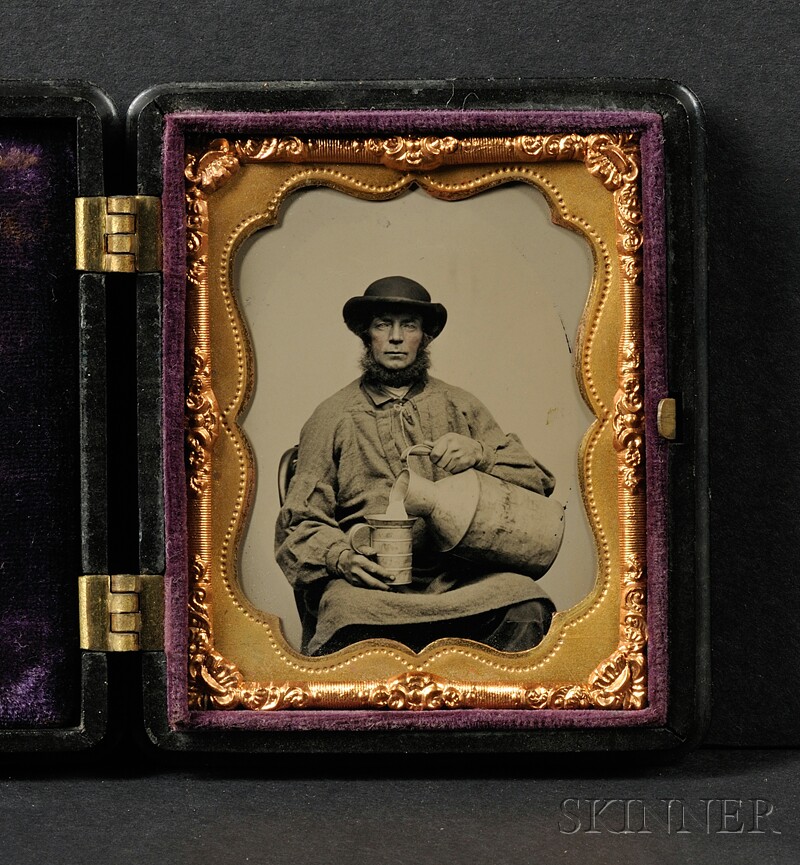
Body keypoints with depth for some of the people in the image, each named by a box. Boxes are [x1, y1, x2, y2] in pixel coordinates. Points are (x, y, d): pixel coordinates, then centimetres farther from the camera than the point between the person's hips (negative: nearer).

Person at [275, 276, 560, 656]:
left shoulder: (459, 407, 21)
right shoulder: (333, 417, 16)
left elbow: (537, 480, 17)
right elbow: (301, 523, 11)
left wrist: (479, 453, -4)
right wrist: (340, 556, -12)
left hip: (454, 576, 3)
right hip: (369, 579, -2)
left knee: (526, 604, -31)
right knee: (349, 614, -40)